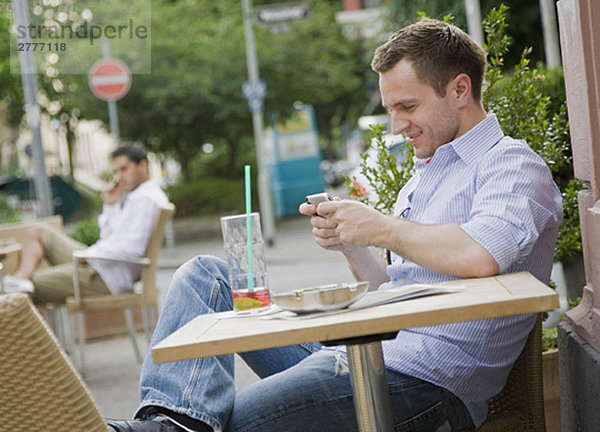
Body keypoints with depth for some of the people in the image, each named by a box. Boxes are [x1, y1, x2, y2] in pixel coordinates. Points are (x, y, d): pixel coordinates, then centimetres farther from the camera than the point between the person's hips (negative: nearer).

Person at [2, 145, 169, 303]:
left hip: (110, 276, -11)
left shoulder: (146, 200, -16)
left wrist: (87, 255, -17)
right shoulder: (136, 195, 18)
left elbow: (133, 247, -26)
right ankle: (23, 276, -16)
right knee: (39, 232, 8)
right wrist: (110, 205, 7)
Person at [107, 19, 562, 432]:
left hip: (422, 379, -10)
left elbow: (481, 257, -28)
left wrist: (380, 227, -13)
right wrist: (349, 242, 7)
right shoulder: (425, 174, 25)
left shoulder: (513, 165, -4)